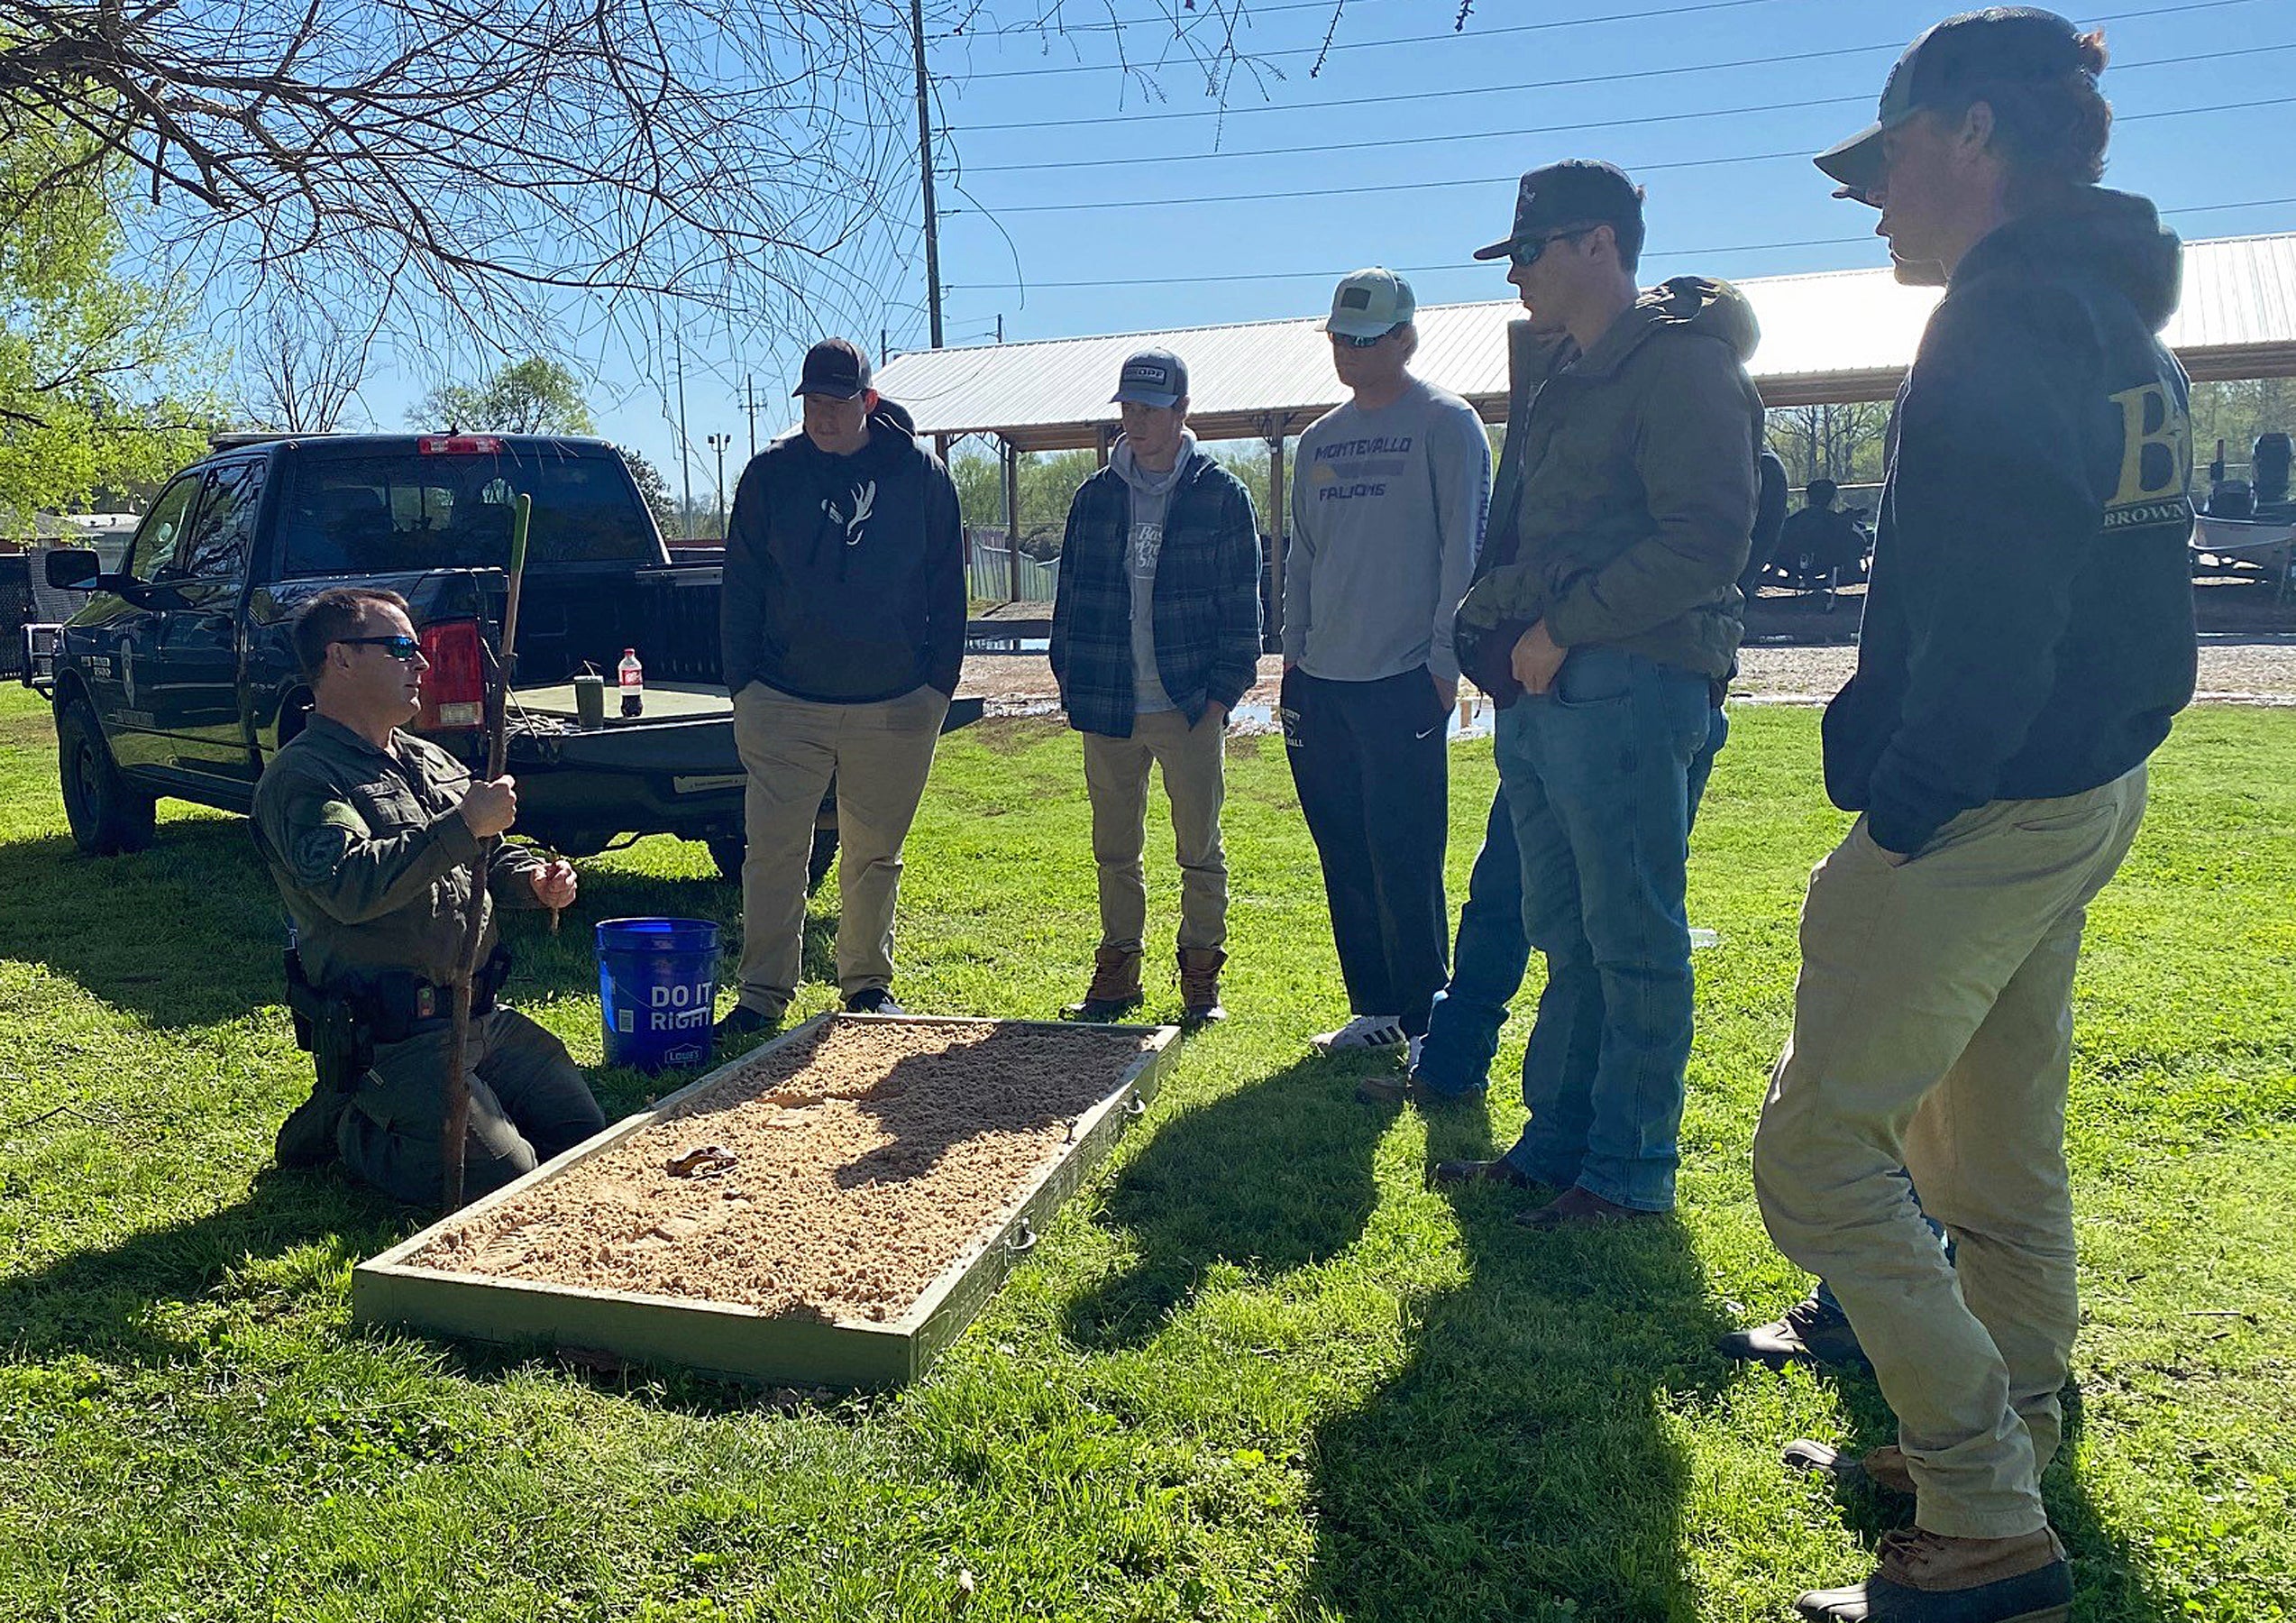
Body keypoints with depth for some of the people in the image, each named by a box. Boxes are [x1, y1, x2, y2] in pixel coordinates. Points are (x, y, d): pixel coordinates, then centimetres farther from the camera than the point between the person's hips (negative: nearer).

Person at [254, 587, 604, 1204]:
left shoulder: (432, 761, 17)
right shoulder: (301, 777, -11)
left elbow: (484, 860, 26)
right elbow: (349, 885, -28)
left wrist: (534, 878, 3)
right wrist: (463, 824, -26)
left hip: (484, 1015, 8)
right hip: (395, 1037, -8)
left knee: (586, 1136, 6)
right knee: (509, 1179, -17)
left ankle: (384, 1111, 21)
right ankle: (343, 1125, 7)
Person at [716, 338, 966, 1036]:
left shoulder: (922, 474, 2)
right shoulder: (770, 473, 3)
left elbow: (948, 589, 6)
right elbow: (741, 587, 6)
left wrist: (939, 684, 0)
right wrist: (742, 687, 0)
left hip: (896, 708, 0)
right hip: (784, 703, 0)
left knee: (875, 855, 11)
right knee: (773, 853, -2)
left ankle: (868, 985, 25)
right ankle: (763, 995, 9)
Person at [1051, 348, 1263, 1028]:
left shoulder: (1221, 495, -1)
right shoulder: (1095, 496, 9)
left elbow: (1242, 606, -2)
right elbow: (1070, 595, 13)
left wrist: (1222, 692, -8)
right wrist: (1070, 682, 6)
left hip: (1190, 709, -3)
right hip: (1108, 709, 3)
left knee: (1200, 849, 6)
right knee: (1114, 850, 10)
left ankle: (1201, 975, 17)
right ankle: (1118, 968, 22)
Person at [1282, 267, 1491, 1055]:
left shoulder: (1444, 424, -2)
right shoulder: (1320, 440, 16)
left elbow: (1463, 550, -7)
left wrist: (1445, 659, -12)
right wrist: (1294, 653, 13)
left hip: (1403, 680, -6)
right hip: (1320, 682, 6)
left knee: (1405, 861, -6)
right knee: (1346, 859, 10)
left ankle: (1427, 1022, 6)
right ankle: (1374, 1008, 21)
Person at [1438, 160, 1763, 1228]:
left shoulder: (1683, 365, -9)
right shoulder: (1576, 381, 21)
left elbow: (1703, 545, -18)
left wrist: (1561, 626, -15)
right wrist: (1503, 626, 11)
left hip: (1628, 691, -9)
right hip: (1545, 694, 9)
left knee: (1633, 942, -1)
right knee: (1566, 937, 14)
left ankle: (1632, 1171, 10)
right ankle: (1557, 1142, 24)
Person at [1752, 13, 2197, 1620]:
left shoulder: (2005, 322, -18)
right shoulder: (2127, 325, 14)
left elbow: (1990, 611, -25)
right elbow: (2128, 591, 17)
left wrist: (1901, 803, -18)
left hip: (1975, 819, -10)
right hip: (2087, 795, 10)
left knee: (1820, 1158, -3)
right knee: (2000, 1155, 20)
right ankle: (2010, 1460, 35)